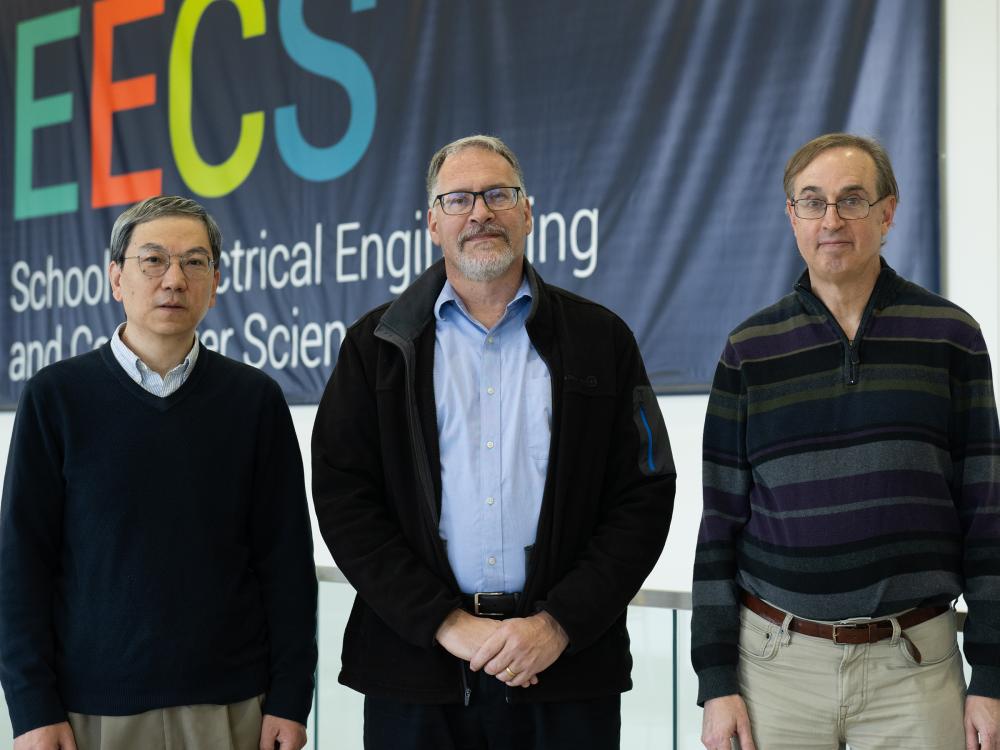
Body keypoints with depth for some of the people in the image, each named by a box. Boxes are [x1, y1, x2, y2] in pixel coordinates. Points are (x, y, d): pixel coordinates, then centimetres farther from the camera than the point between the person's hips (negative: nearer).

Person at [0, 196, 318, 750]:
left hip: (230, 703, 1)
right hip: (94, 704, -1)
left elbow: (286, 556, 2)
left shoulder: (255, 399, 2)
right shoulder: (55, 397, -1)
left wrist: (290, 700, -2)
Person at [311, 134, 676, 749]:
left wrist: (559, 624, -9)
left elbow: (644, 496, 1)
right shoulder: (378, 345, 6)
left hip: (567, 664, 0)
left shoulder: (600, 339, 6)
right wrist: (446, 623, -10)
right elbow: (343, 499, -1)